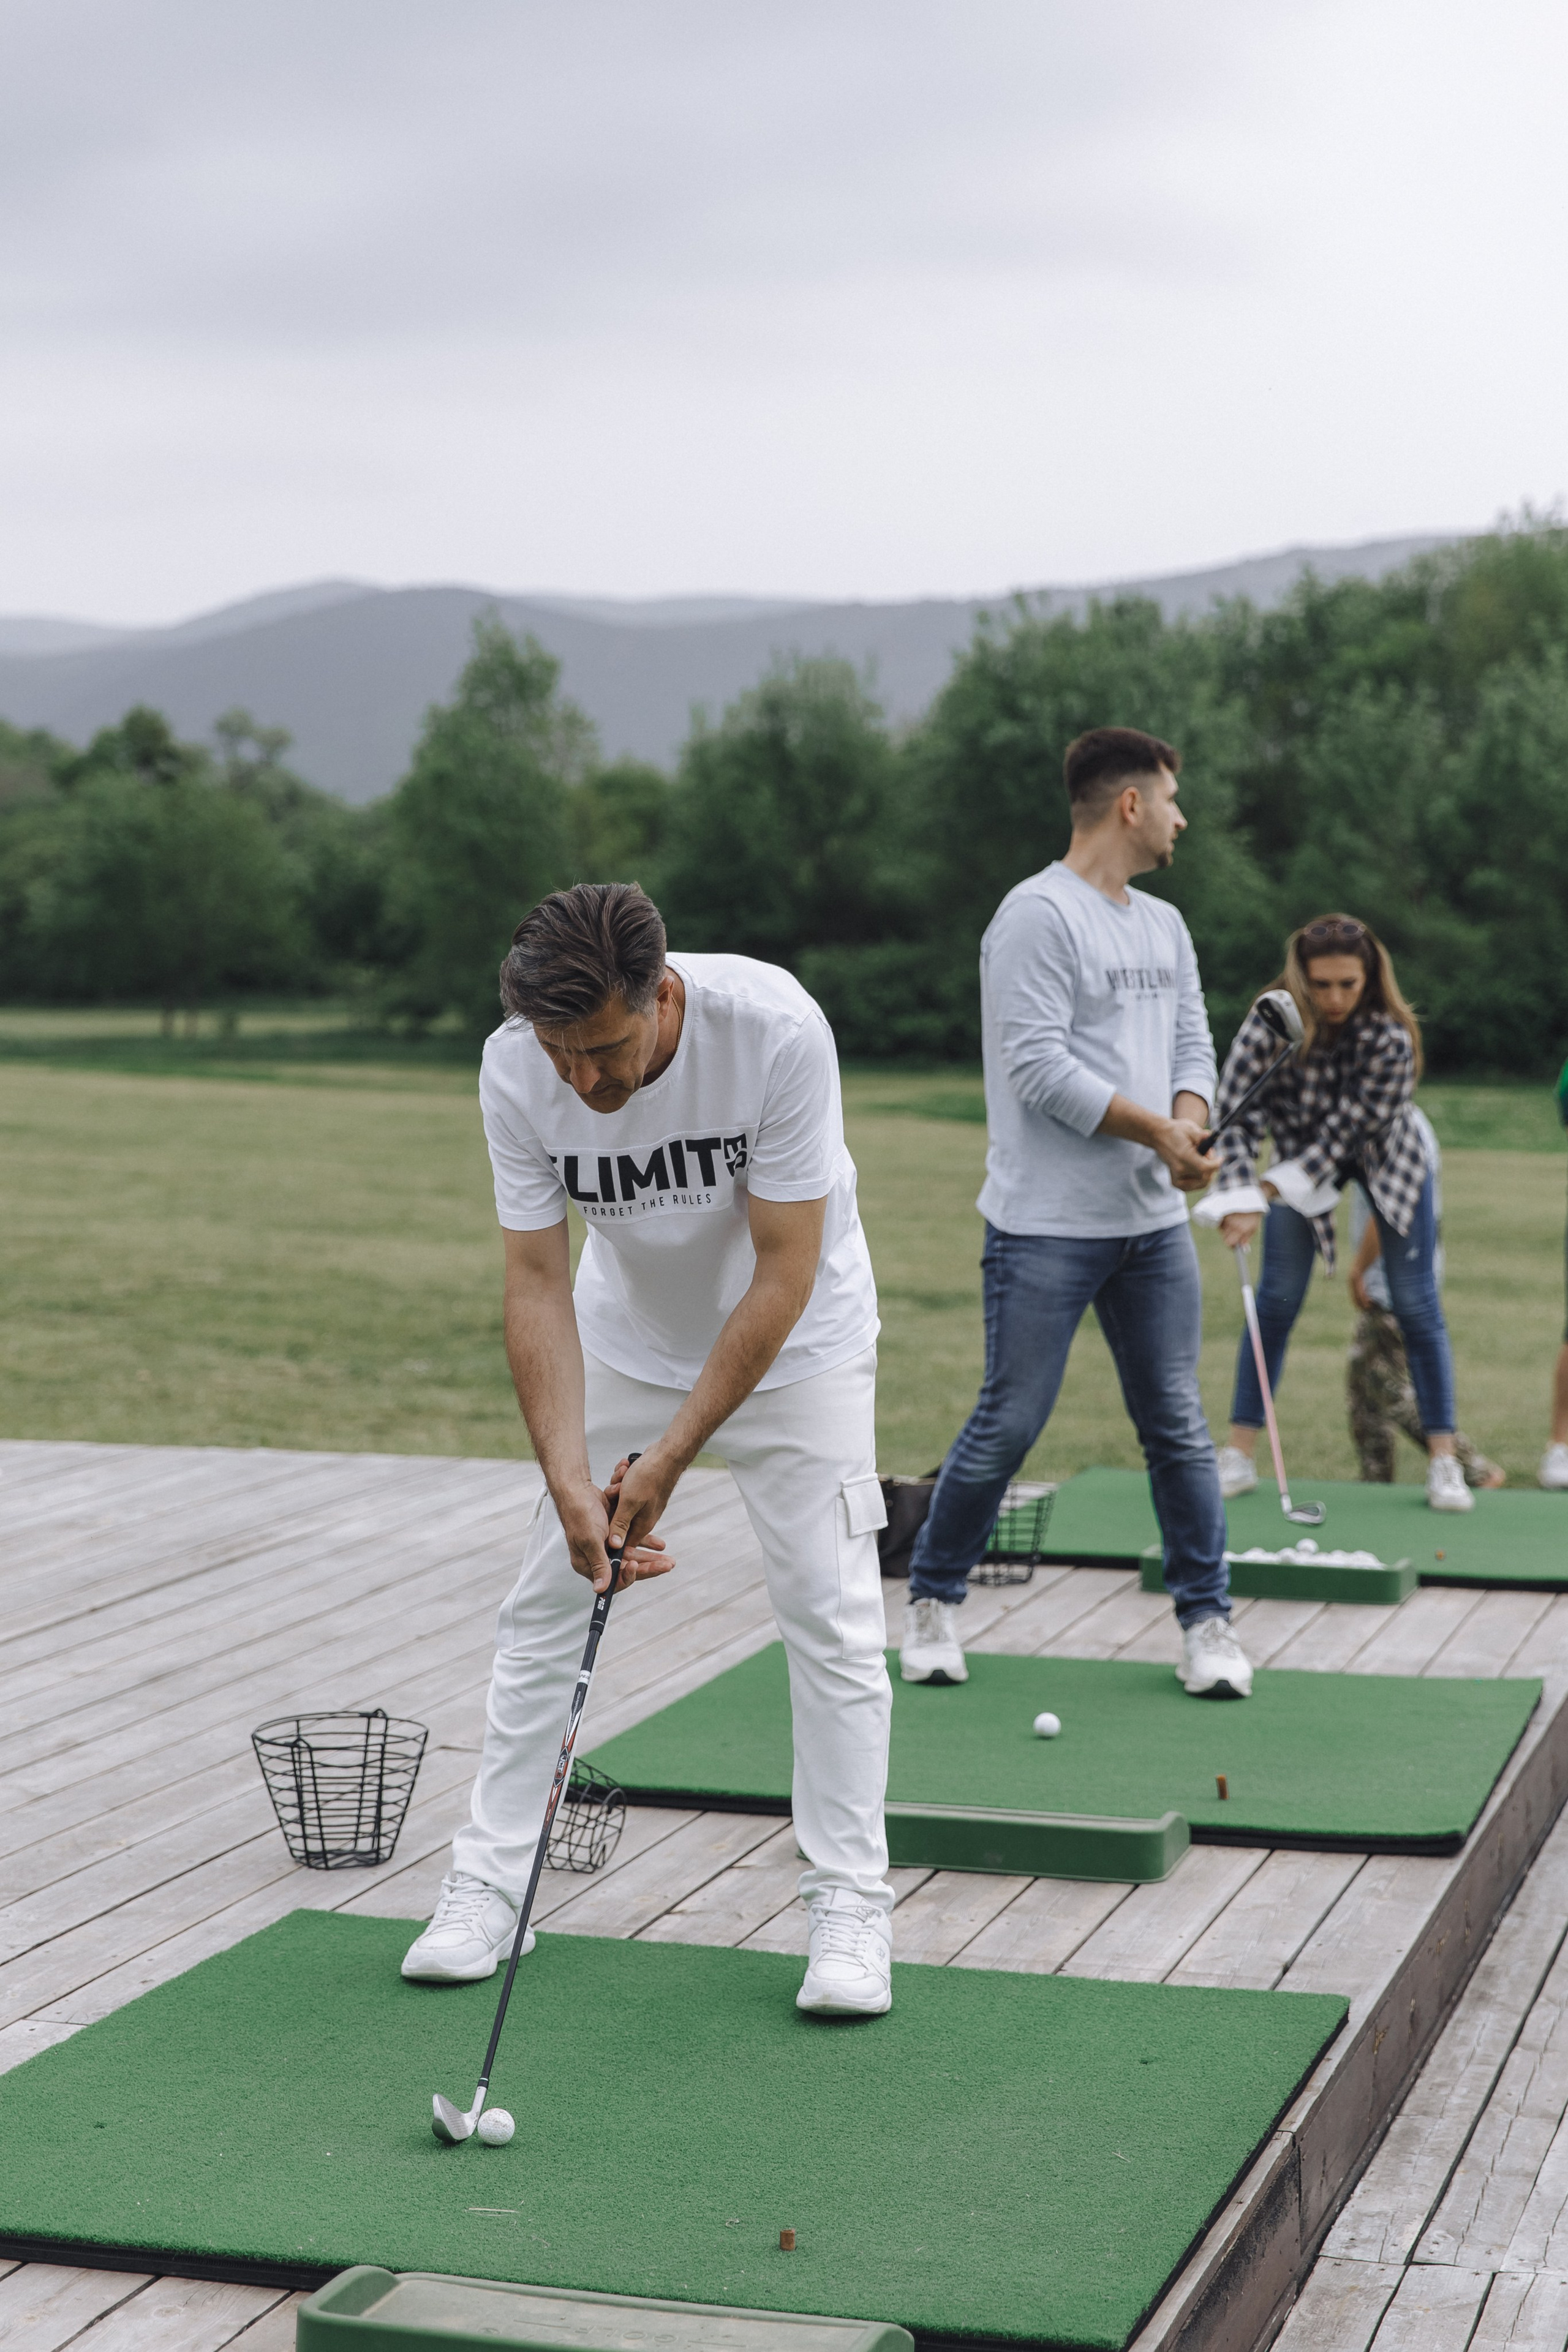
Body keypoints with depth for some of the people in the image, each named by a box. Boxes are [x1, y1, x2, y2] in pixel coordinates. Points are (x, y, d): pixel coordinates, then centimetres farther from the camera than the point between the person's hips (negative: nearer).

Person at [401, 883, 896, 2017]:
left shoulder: (777, 1029, -34)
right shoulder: (516, 1070, -25)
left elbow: (784, 1275, -29)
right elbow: (538, 1284, -19)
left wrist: (669, 1460, -28)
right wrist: (571, 1478, -29)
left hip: (793, 1339, -3)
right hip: (624, 1339, 3)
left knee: (832, 1612, -6)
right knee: (546, 1603, 2)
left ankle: (851, 1904, 4)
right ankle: (491, 1883, 13)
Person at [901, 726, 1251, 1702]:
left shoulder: (1165, 926, 16)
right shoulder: (1038, 916, -11)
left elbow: (1193, 1045, 15)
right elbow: (1040, 1067, -17)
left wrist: (1190, 1126, -7)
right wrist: (1158, 1130, -15)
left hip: (1154, 1222, 7)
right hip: (1047, 1227, -7)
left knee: (1180, 1426, 6)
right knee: (1008, 1426, -3)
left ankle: (1209, 1620, 15)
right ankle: (935, 1601, 15)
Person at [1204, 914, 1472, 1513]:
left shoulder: (1391, 1037, -31)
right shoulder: (1269, 1025, -28)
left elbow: (1346, 1129, -31)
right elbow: (1236, 1116, -30)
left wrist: (1275, 1188, -36)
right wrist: (1241, 1199, -43)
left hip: (1385, 1157, -1)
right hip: (1300, 1157, 1)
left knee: (1416, 1303, -3)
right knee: (1276, 1300, -5)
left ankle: (1443, 1462, 4)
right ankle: (1239, 1455, 1)